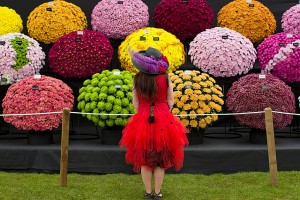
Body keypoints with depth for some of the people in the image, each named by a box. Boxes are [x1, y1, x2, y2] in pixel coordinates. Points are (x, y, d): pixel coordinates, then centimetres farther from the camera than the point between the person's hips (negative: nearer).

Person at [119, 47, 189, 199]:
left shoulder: (137, 79, -4)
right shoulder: (165, 78, -8)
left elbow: (135, 102, 1)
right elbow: (170, 101, -2)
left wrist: (144, 115, 12)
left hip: (142, 121, 1)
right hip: (163, 121, -1)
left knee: (144, 160, 13)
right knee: (161, 160, 11)